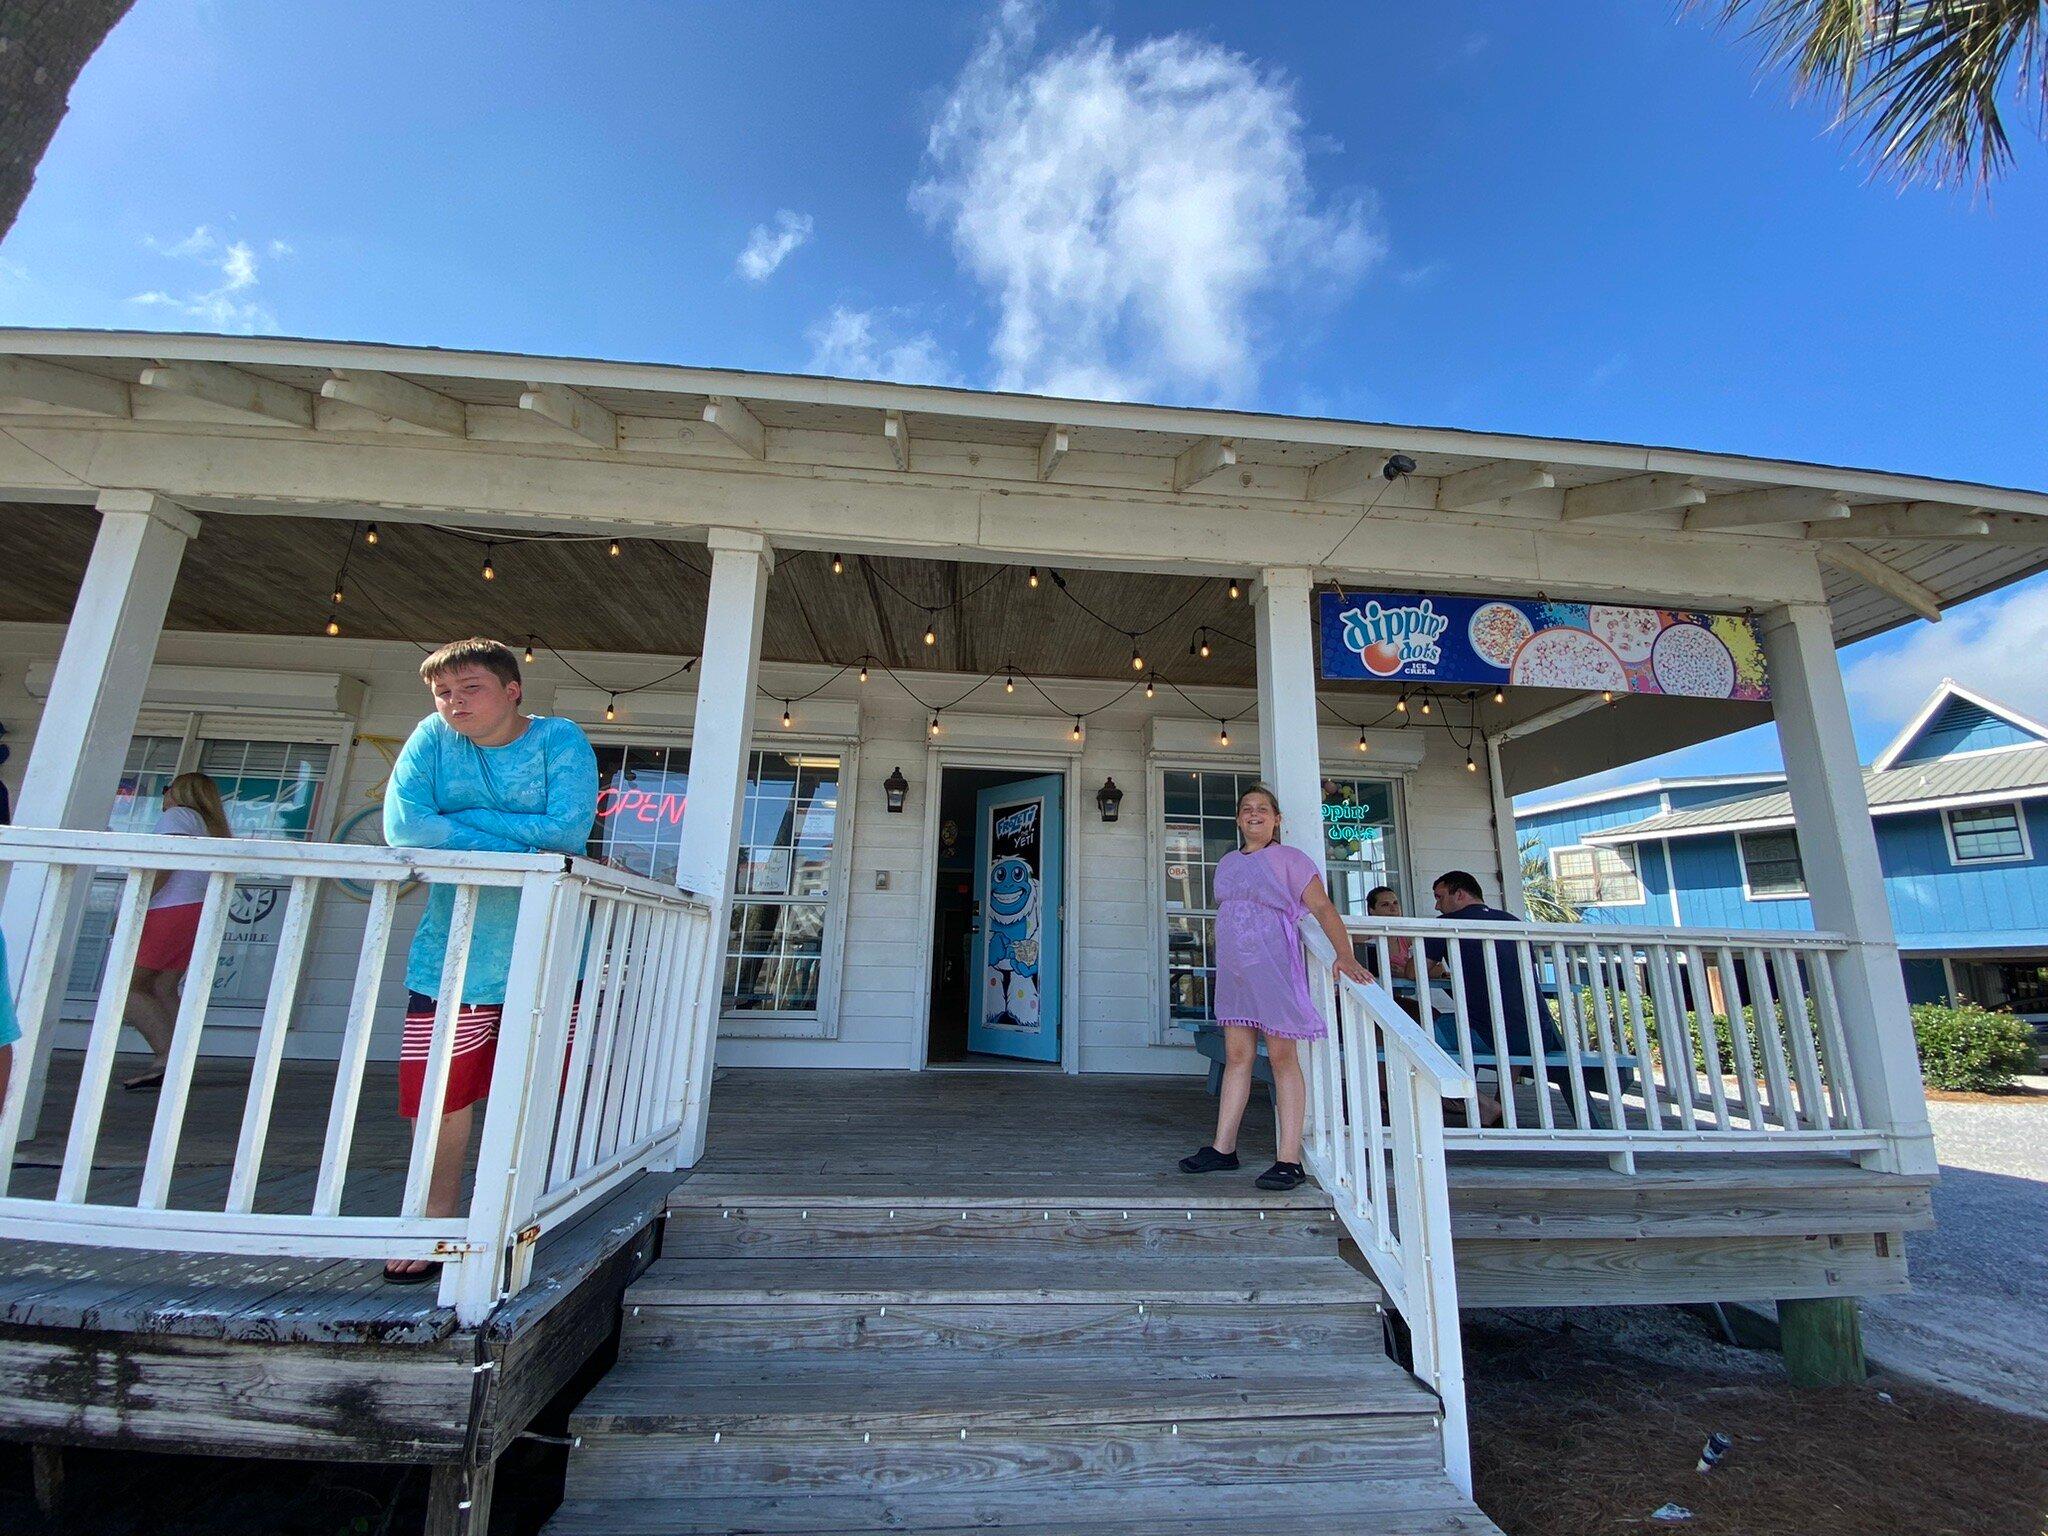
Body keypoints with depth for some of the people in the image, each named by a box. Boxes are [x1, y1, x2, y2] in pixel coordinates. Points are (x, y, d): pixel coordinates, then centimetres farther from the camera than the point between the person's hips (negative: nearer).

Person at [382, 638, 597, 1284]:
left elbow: (569, 829, -20)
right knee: (441, 1090, 8)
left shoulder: (560, 739, -7)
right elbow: (403, 826, -14)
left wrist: (462, 819, -14)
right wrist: (522, 849, -18)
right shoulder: (433, 737, 0)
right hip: (453, 948, 2)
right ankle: (439, 1223, 31)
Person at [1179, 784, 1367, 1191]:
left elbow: (1322, 907, -12)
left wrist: (1345, 955, -25)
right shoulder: (1228, 863, 14)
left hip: (1274, 966, -5)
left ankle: (1289, 1160, 4)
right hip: (1234, 971, 6)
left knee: (1283, 1058, -1)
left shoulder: (1288, 859, -3)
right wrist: (1224, 966, 15)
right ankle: (1223, 1148, 16)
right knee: (1237, 1057, 9)